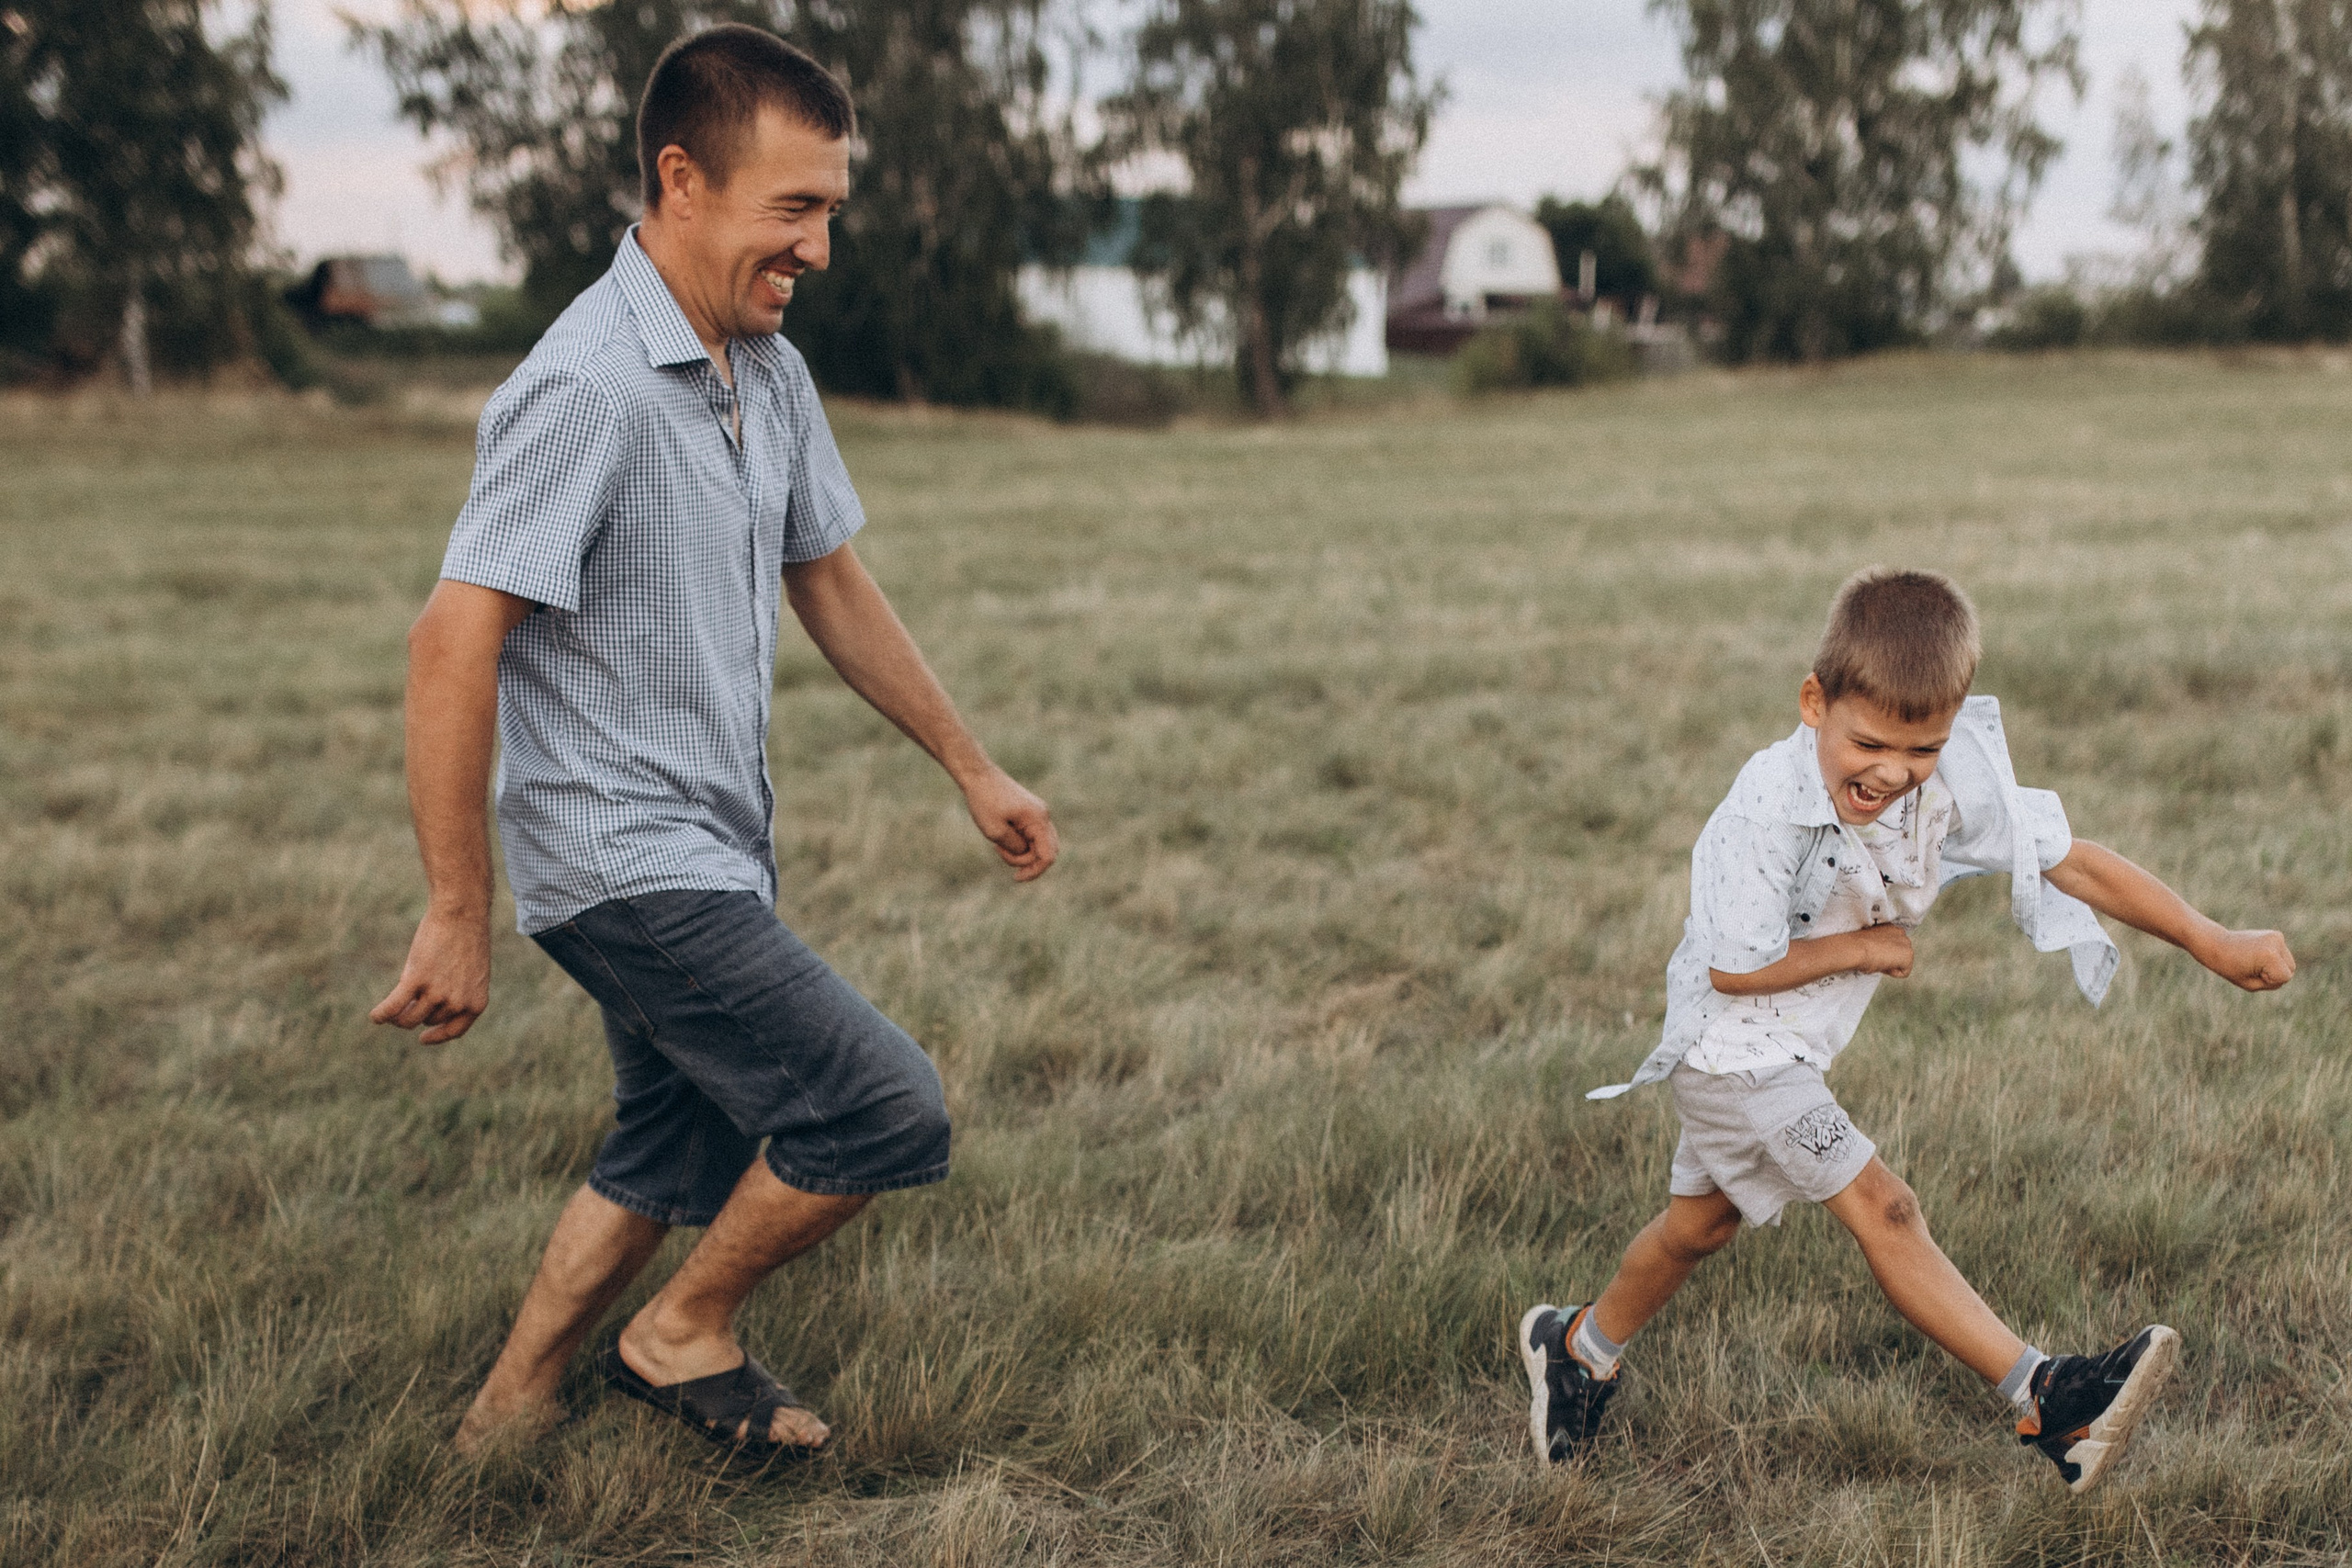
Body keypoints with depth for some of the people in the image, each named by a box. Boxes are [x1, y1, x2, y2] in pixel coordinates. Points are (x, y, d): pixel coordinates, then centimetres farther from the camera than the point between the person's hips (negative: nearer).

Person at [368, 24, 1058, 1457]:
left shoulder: (772, 372, 7)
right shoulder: (589, 388, -22)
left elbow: (831, 584, 20)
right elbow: (452, 646, -24)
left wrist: (972, 765, 21)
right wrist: (459, 920, -22)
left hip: (712, 848, 9)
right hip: (624, 857, -9)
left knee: (680, 1155, 19)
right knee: (891, 1111, -10)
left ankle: (515, 1408, 35)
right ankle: (689, 1335, 12)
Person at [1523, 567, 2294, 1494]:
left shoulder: (1950, 784, -14)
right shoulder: (1770, 807, -32)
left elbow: (2071, 860, -7)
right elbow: (1735, 968, -25)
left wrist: (2214, 945, -6)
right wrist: (1865, 947, -15)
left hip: (1789, 1052, 7)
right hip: (1729, 1044, -7)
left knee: (1701, 1221, 22)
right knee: (1880, 1208, -13)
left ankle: (1581, 1347, 44)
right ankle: (2044, 1402, -13)